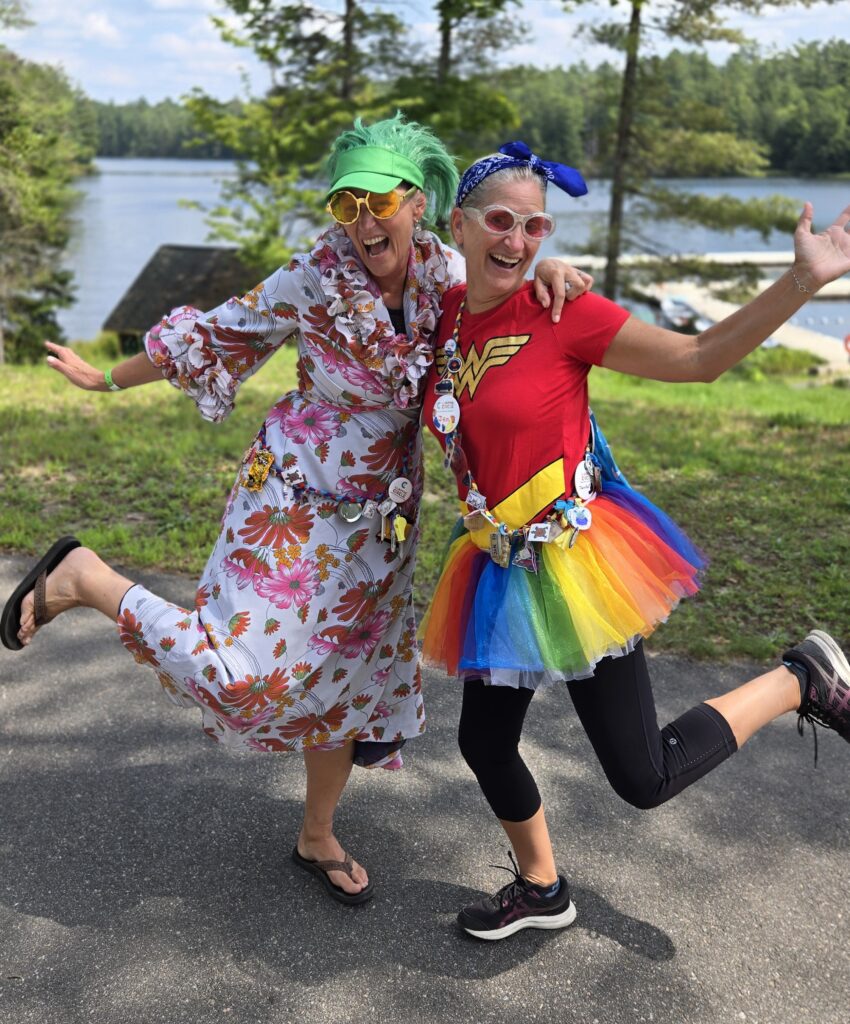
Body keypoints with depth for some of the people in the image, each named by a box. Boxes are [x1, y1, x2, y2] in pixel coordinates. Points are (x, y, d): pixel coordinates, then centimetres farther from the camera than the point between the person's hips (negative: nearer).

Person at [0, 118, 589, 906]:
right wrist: (109, 380, 4)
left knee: (345, 678, 15)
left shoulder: (440, 270, -6)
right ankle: (82, 578, 5)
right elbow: (218, 334, -6)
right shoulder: (316, 278, -17)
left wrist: (549, 271, -14)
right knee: (240, 673, -15)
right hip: (297, 499, -5)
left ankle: (318, 840, 36)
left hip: (382, 516, 5)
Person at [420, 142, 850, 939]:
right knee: (483, 743, 18)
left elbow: (699, 358, -10)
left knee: (644, 779, -3)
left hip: (577, 561, -6)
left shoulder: (562, 313, -14)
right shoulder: (445, 313, 2)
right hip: (501, 569, 6)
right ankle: (540, 890, 46)